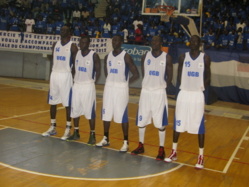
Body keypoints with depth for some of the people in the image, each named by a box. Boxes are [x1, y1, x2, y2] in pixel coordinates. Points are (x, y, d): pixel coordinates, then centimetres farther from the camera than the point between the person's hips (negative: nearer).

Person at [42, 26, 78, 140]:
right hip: (54, 75, 6)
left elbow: (75, 64, -7)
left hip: (66, 76, -6)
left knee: (67, 103, -2)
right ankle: (52, 127, 22)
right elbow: (53, 60, 16)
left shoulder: (72, 46, -6)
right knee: (52, 102, 10)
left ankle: (68, 129, 7)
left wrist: (73, 78, -11)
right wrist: (53, 73, 10)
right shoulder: (55, 45, 12)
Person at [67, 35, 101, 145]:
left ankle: (92, 135, 9)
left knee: (90, 112, -3)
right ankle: (76, 133, 23)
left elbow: (98, 71, -5)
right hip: (77, 85, 6)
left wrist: (93, 82, -6)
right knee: (75, 110, 10)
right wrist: (74, 80, 9)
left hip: (88, 86, -6)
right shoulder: (76, 53, 6)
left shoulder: (94, 55, -10)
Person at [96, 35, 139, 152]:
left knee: (122, 116, -3)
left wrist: (125, 83, -5)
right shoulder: (108, 56, 7)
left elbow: (136, 75, -11)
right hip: (109, 87, 6)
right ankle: (105, 139, 25)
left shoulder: (126, 56, -11)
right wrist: (111, 81, 10)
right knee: (106, 114, 11)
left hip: (121, 89, -6)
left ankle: (125, 142, 8)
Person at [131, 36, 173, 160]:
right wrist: (149, 85, 4)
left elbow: (169, 77, 0)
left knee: (160, 123, 1)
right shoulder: (145, 56, 4)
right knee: (141, 121, 10)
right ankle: (141, 146, 26)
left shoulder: (167, 58, -5)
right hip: (145, 91, 4)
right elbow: (143, 74, 11)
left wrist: (161, 86, -2)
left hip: (159, 93, -3)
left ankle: (161, 150, 13)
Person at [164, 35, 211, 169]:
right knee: (177, 124, 8)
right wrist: (183, 86, -10)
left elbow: (208, 77, 2)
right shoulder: (183, 57, 2)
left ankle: (201, 156, 14)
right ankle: (174, 152, 23)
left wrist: (203, 85, -14)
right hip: (183, 94, 2)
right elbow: (179, 77, 5)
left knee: (199, 126, 2)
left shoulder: (205, 58, -2)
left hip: (198, 95, -2)